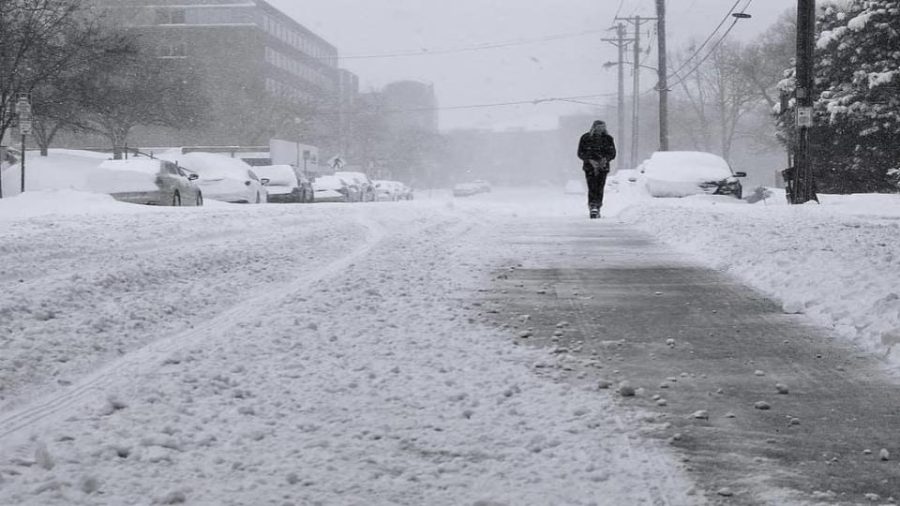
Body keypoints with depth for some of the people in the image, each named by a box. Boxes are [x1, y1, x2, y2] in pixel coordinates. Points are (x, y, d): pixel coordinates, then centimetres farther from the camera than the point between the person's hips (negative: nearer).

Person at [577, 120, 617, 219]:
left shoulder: (608, 138, 6)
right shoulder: (585, 138, 1)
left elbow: (612, 153, 8)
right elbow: (580, 153, 1)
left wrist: (606, 159, -13)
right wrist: (590, 160, -15)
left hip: (603, 167, 2)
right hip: (589, 167, -2)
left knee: (599, 189, -1)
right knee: (592, 188, -15)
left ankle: (597, 208, 9)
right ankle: (593, 208, -22)